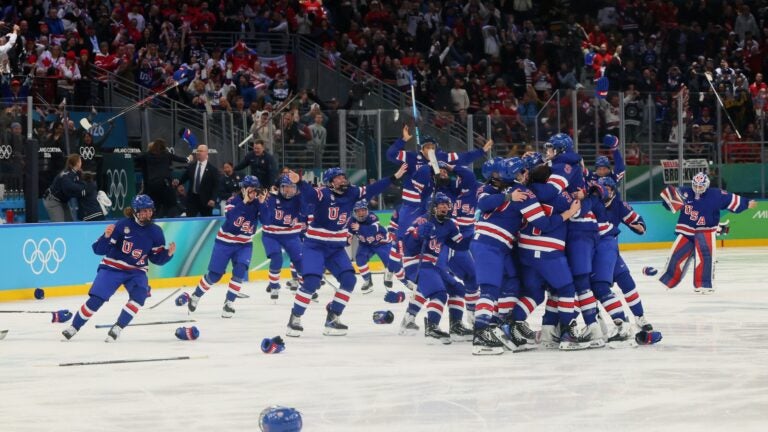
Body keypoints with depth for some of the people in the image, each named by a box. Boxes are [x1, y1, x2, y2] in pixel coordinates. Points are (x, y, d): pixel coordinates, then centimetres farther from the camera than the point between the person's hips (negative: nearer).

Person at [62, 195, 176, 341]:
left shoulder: (155, 231, -3)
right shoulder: (122, 225, -15)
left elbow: (156, 258, 4)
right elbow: (99, 250, -15)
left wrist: (168, 253, -16)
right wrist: (106, 236, -34)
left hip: (136, 271, 3)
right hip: (112, 268, -3)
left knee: (139, 295, -25)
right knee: (96, 299, -13)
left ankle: (117, 328, -13)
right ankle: (74, 327, 6)